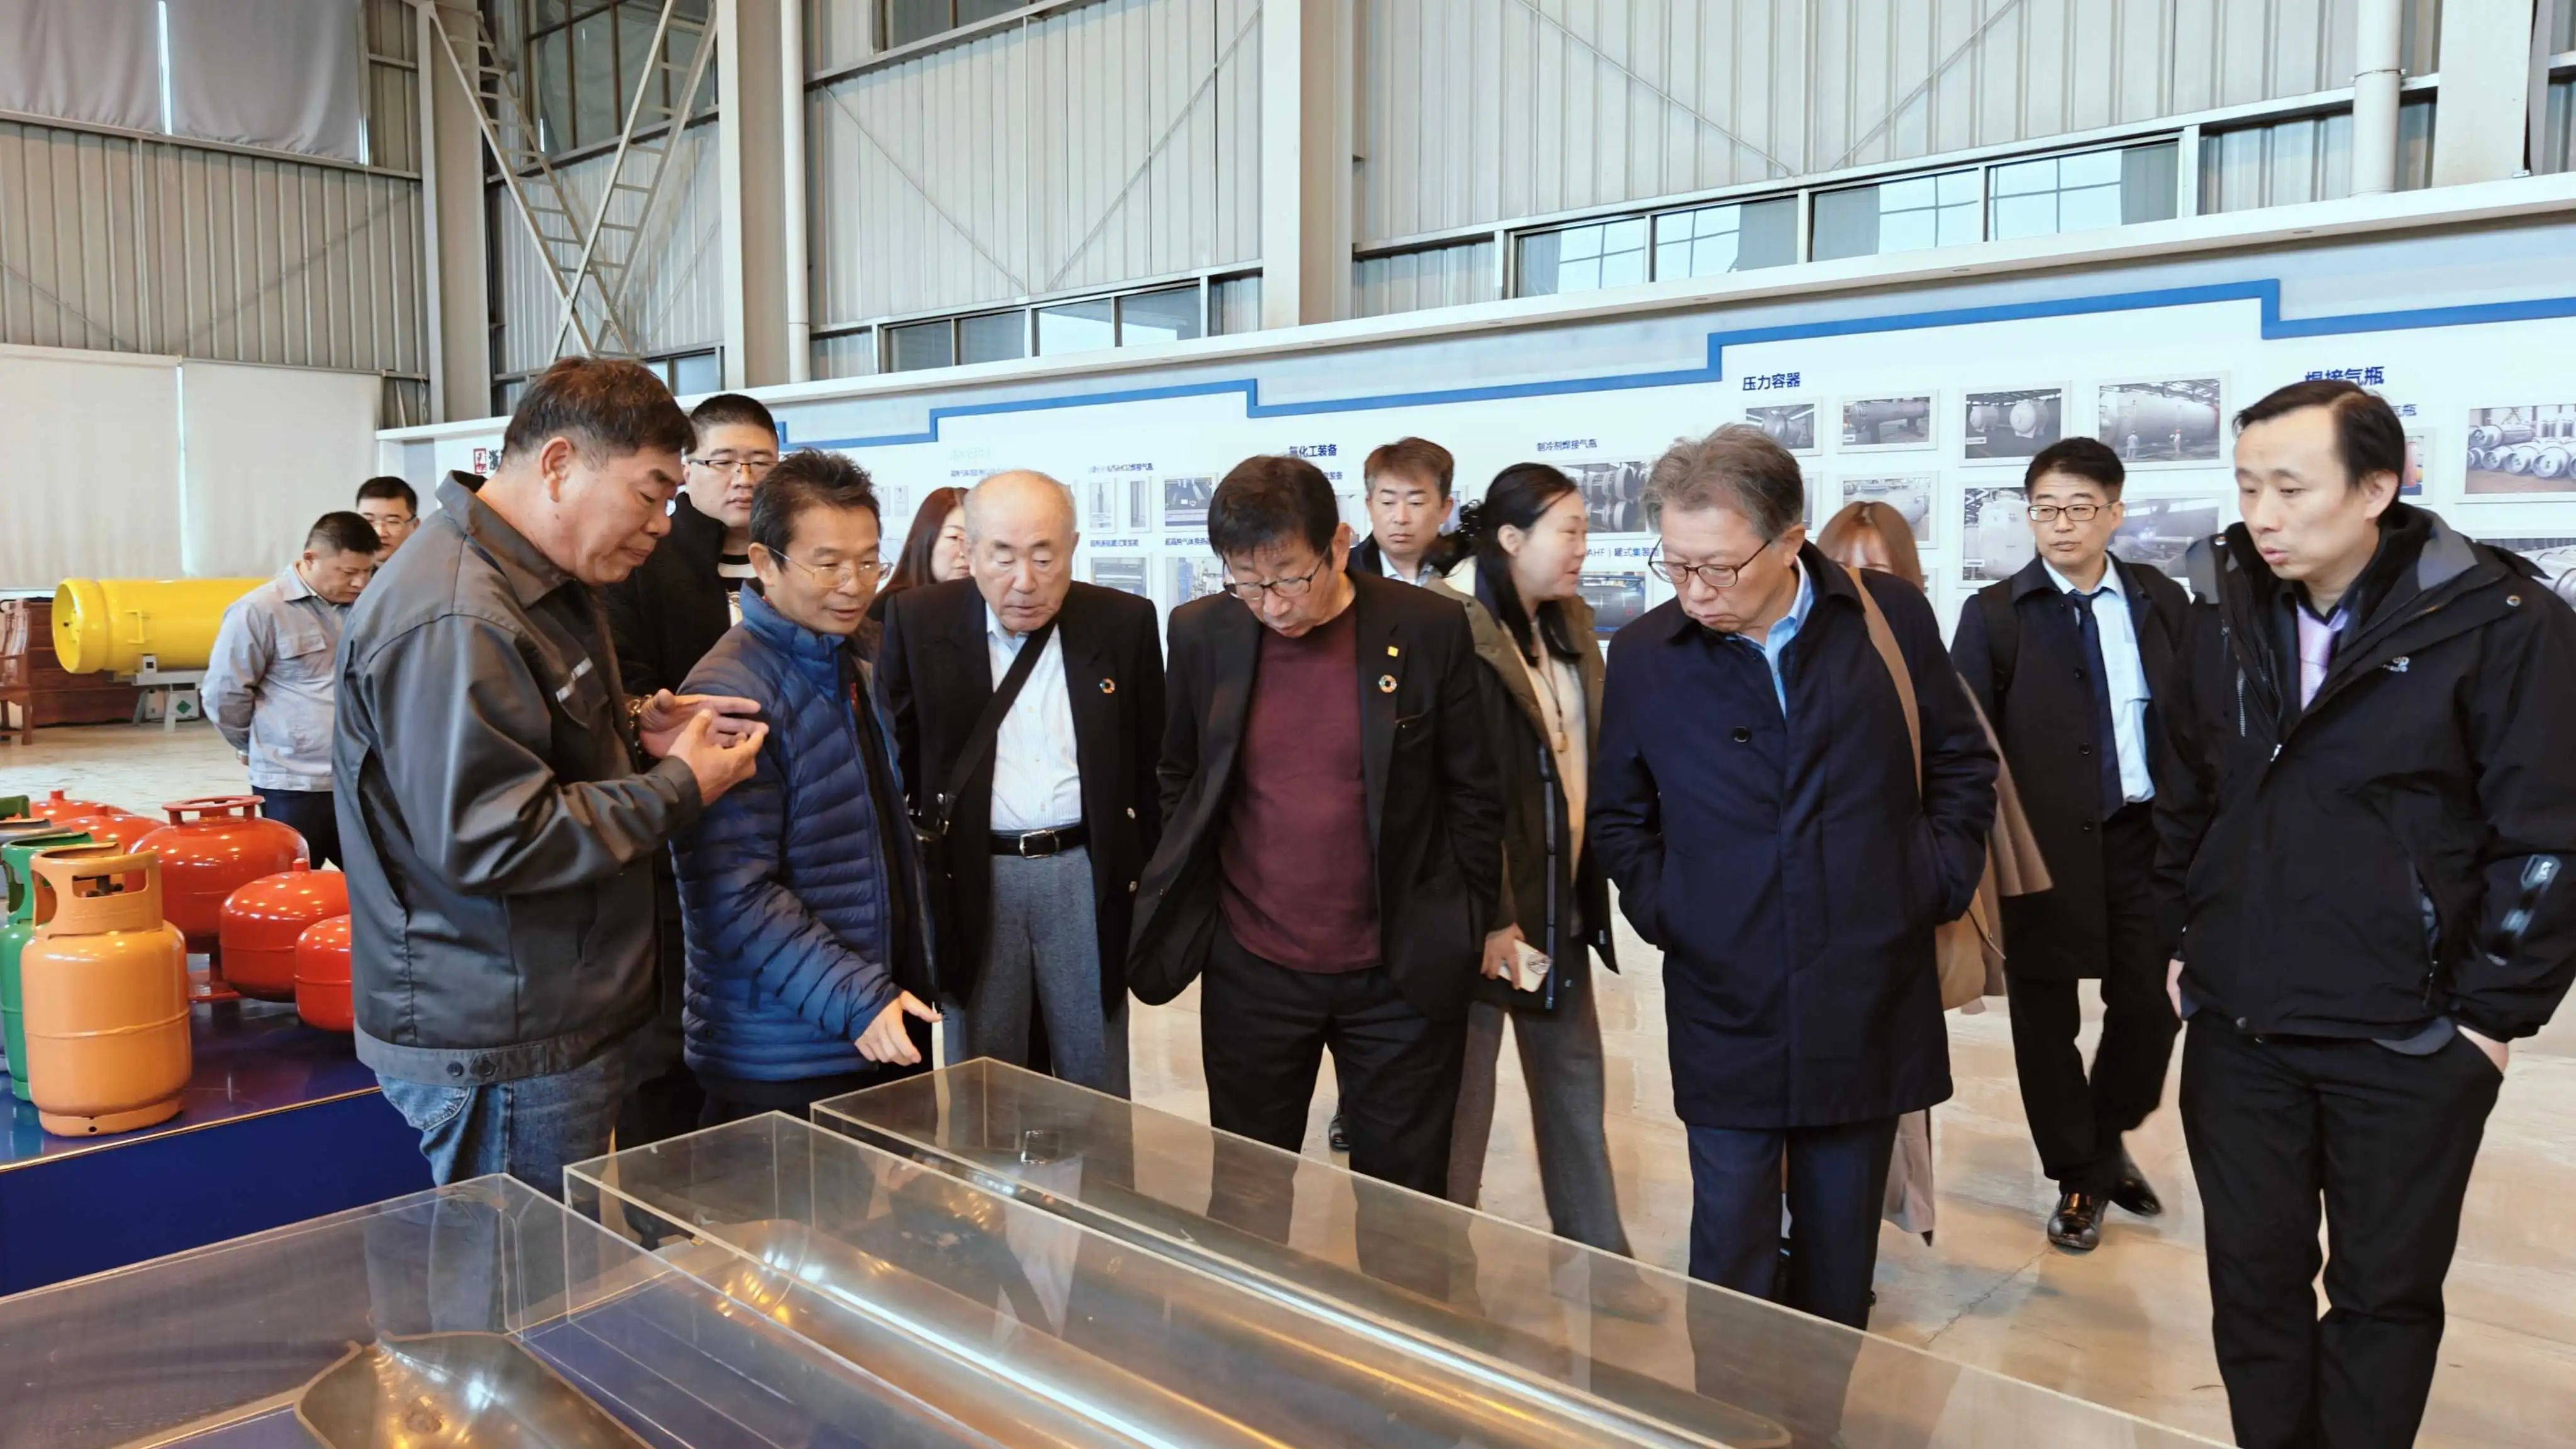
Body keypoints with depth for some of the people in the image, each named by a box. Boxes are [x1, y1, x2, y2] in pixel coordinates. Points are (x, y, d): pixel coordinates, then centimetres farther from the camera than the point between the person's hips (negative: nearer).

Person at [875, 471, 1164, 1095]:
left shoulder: (1125, 623, -1)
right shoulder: (916, 621, -2)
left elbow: (1152, 761, 6)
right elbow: (892, 758, 4)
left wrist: (1148, 874, 6)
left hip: (1089, 876, 1)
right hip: (971, 879, 0)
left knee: (1100, 1088, 11)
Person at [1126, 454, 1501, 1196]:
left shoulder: (1430, 630, -8)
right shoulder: (1201, 634, -3)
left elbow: (1472, 794, 0)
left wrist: (1466, 934, 3)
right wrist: (1185, 916, 7)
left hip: (1402, 975, -1)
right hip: (1250, 975, 2)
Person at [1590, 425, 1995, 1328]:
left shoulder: (1891, 619, -3)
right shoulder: (1644, 655, -4)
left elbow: (1962, 763, 10)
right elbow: (1618, 815, 9)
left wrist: (1941, 883, 1)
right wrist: (1661, 913, -2)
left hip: (1869, 1006, 1)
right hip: (1726, 1009, -1)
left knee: (1842, 1259, 14)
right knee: (1730, 1258, 4)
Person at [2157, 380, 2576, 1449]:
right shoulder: (2224, 612, 2)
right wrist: (2182, 940, 11)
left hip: (2409, 1040, -3)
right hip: (2236, 1025, 4)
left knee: (2385, 1292, 13)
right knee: (2252, 1278, 14)